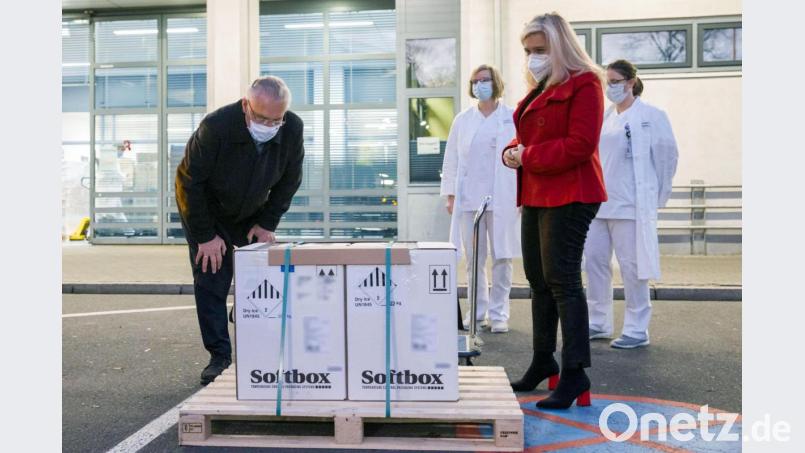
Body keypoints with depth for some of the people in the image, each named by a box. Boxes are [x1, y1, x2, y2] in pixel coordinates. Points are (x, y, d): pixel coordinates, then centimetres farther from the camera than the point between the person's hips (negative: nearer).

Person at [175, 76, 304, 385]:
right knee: (211, 281, -8)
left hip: (252, 214, 4)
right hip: (206, 211, -3)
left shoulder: (293, 129, -23)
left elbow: (289, 181, -7)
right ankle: (219, 357, 1)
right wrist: (205, 236, -21)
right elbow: (189, 181, -24)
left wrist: (267, 224, -9)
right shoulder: (215, 127, -34)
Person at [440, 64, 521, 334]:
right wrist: (450, 195, 4)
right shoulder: (462, 120, 10)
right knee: (474, 259, 6)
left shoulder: (512, 119, 3)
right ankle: (478, 312, 17)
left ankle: (499, 314, 11)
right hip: (469, 198, 2)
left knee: (501, 258, 2)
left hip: (503, 198, -2)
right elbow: (452, 160, 9)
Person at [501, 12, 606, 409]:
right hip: (536, 196, 9)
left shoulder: (583, 85, -8)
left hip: (568, 196, -9)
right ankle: (543, 361, 27)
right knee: (538, 278, 14)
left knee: (562, 279, -9)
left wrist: (528, 157, -16)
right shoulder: (538, 90, 19)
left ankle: (575, 372, -1)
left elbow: (579, 146, -19)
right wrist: (512, 152, 1)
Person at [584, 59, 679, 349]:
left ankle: (637, 330, 11)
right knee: (594, 261, 8)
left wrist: (657, 197, 2)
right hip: (599, 203, 6)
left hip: (631, 204, -6)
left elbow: (667, 155, -1)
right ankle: (598, 324, 22)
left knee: (631, 266, -1)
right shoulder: (604, 117, 13)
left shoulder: (651, 116, -4)